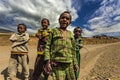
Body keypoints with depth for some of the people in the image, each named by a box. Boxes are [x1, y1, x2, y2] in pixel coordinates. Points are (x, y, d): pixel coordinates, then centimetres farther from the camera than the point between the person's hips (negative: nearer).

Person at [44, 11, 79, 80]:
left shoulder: (70, 34, 11)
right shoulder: (54, 31, 1)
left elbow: (73, 50, 13)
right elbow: (47, 46, -3)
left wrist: (75, 63, 13)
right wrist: (47, 62, -11)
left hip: (69, 64, 4)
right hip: (57, 63, -4)